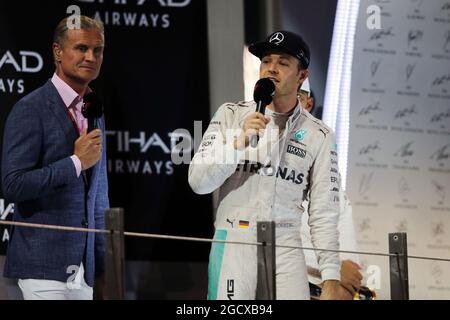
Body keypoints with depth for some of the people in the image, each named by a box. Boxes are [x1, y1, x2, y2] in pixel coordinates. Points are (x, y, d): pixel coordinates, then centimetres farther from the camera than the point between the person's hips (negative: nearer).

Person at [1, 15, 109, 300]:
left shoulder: (95, 113, 16)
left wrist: (104, 261, 20)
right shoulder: (31, 109, -7)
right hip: (43, 264, -7)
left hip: (84, 267, 7)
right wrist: (76, 162, -13)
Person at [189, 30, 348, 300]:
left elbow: (325, 214, 4)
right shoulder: (231, 115, 7)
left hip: (286, 248, 1)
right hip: (233, 245, 0)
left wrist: (331, 277, -4)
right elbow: (198, 182, -2)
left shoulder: (319, 136, 6)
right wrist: (239, 142, -15)